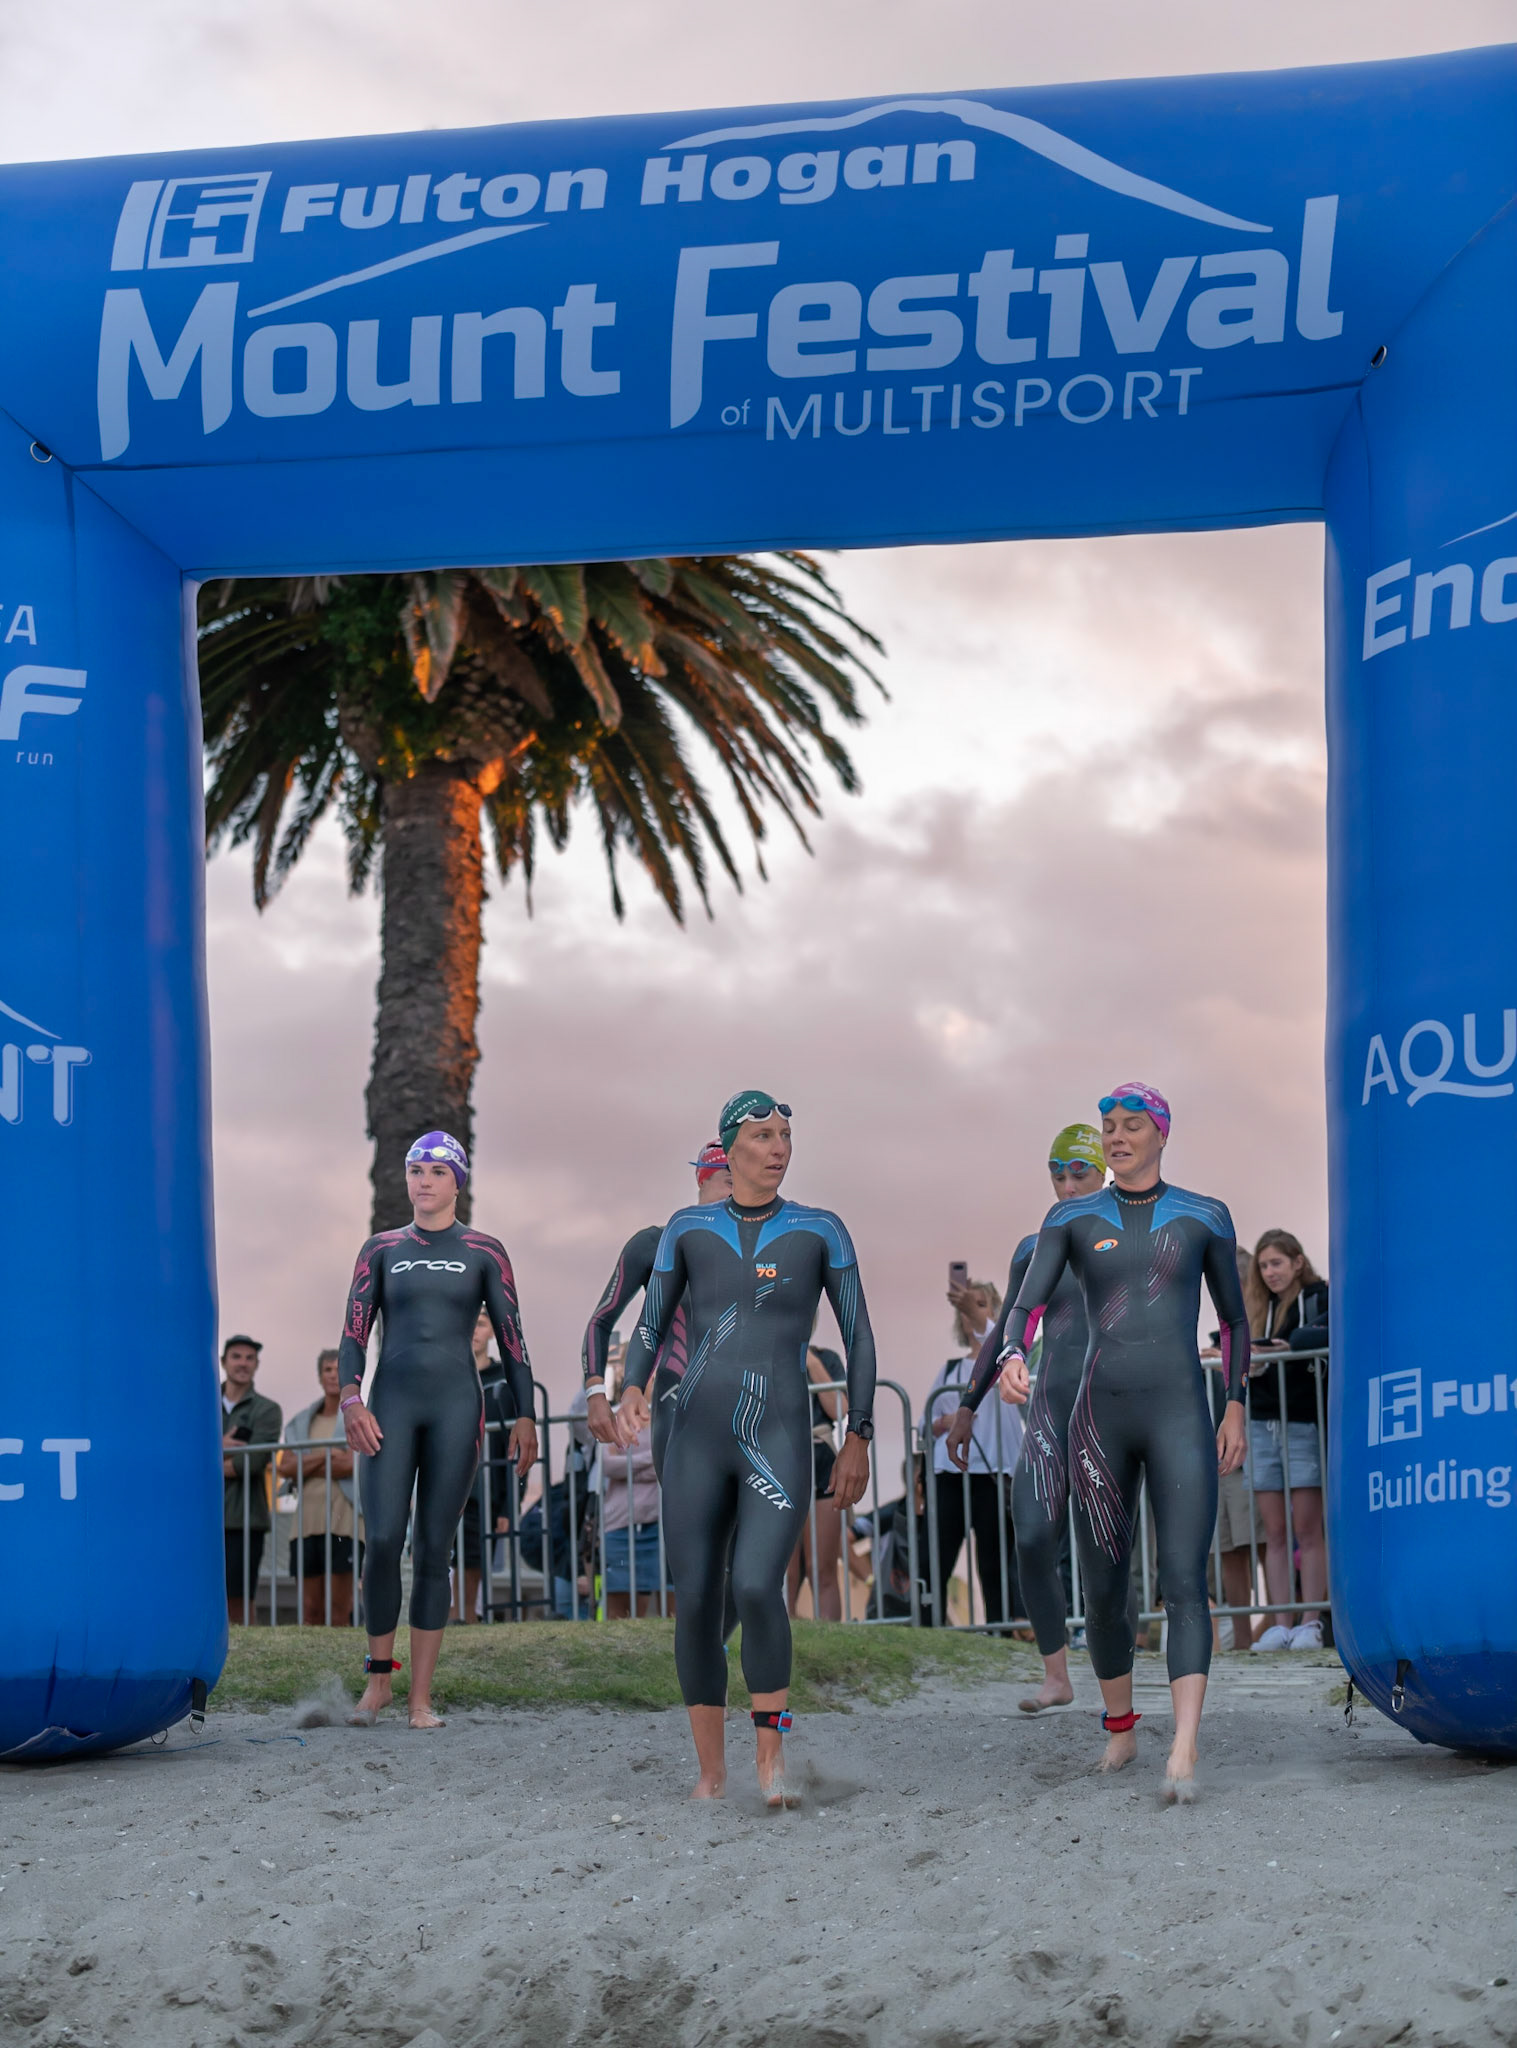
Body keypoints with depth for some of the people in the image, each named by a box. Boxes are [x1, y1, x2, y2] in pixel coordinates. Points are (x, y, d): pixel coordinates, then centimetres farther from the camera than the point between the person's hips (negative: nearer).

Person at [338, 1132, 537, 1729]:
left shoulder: (484, 1253, 8)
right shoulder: (383, 1249, 11)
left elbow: (511, 1336, 8)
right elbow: (354, 1331, 8)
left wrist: (525, 1415, 2)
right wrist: (351, 1400, -8)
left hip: (456, 1404, -1)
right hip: (393, 1403, 1)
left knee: (434, 1549, -2)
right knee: (383, 1541, -11)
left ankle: (421, 1697, 1)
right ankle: (378, 1679, 7)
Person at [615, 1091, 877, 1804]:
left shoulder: (821, 1230, 4)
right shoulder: (688, 1228, 8)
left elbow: (858, 1336, 7)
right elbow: (650, 1328, 10)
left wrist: (859, 1439, 2)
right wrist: (632, 1391, -11)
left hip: (780, 1444, -2)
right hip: (697, 1442, 2)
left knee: (756, 1588, -24)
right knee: (695, 1603, -1)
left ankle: (771, 1752, -5)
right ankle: (711, 1772, 15)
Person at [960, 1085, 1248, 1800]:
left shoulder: (1205, 1217, 8)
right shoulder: (1073, 1219, 8)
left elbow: (1233, 1317, 16)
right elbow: (1027, 1302, -3)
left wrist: (1236, 1409, 10)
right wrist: (1012, 1356, -25)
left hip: (1180, 1417, -2)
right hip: (1100, 1418, 2)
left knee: (1184, 1580, -16)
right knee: (1103, 1586, 8)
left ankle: (1184, 1754, -27)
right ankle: (1119, 1729, 30)